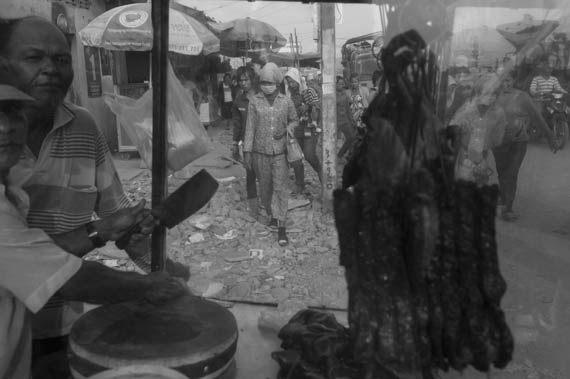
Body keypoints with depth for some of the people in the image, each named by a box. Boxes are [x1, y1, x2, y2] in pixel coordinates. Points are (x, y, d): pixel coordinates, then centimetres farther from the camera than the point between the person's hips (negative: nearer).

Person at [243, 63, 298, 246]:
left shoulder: (286, 101, 0)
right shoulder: (254, 101, -1)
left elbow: (295, 119, 14)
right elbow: (250, 127, 1)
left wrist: (289, 128, -9)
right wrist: (247, 150, -1)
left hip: (280, 152, -1)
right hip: (260, 152, 1)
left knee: (280, 188, -5)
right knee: (265, 188, 12)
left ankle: (281, 226, 0)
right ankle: (271, 215, 35)